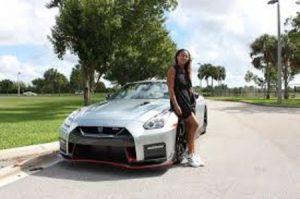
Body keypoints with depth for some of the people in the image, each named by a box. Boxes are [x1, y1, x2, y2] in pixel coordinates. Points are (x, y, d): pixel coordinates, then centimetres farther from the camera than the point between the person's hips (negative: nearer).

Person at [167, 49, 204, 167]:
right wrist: (175, 105, -19)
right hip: (179, 100, -7)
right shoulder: (173, 69, -4)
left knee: (190, 128, 4)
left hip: (189, 100, 7)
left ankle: (192, 155, 9)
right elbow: (171, 88, -11)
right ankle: (189, 153, 0)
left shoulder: (187, 71, 17)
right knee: (194, 124, -13)